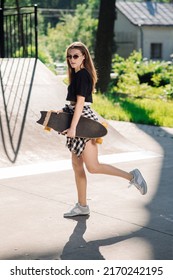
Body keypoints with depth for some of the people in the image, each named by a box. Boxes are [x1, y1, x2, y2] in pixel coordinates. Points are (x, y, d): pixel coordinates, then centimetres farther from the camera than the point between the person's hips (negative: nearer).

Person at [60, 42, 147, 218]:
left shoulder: (82, 75, -14)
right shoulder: (77, 74, 15)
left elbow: (80, 102, -20)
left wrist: (73, 127, -24)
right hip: (79, 120, 10)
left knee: (93, 167, -10)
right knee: (77, 165, 11)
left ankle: (131, 176, 0)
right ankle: (82, 206, 18)